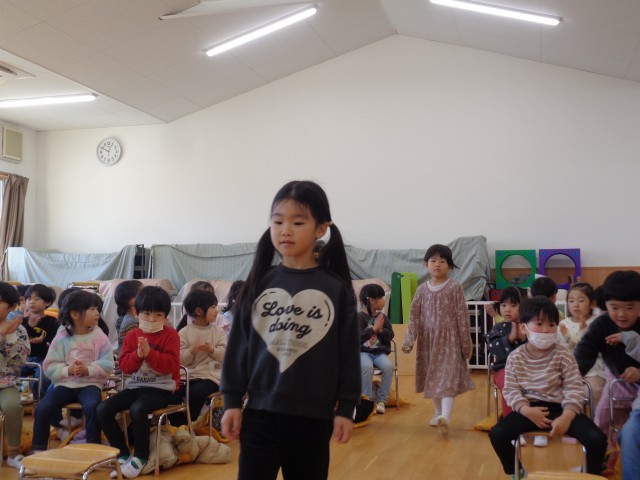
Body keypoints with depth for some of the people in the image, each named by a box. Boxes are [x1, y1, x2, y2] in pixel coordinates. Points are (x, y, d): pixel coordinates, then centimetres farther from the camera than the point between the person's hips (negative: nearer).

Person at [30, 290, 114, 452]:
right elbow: (50, 366, -2)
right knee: (43, 407, -21)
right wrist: (68, 370, -19)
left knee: (92, 406, -32)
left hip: (90, 383, -1)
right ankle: (38, 449, -4)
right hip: (65, 383, 2)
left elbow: (107, 365, -6)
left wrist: (88, 370, -21)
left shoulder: (99, 337, -1)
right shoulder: (62, 338, 0)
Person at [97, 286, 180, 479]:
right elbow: (124, 366, 2)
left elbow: (171, 365, -14)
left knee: (137, 409, -34)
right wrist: (138, 355, -17)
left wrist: (149, 353, -24)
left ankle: (140, 456, -11)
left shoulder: (170, 335, -4)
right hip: (136, 386, 6)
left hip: (161, 388, -6)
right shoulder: (132, 336, 9)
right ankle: (123, 454, 2)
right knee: (103, 409, -11)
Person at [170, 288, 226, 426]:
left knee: (195, 393, -29)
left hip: (210, 376, -1)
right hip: (188, 375, 2)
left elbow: (225, 355, -2)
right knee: (172, 395, -19)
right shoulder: (184, 332, 3)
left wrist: (211, 350, -18)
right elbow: (180, 359, -3)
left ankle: (187, 426, -8)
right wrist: (192, 350, -20)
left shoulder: (218, 331, 6)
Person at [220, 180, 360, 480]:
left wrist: (346, 408, -1)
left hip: (313, 416, -1)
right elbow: (238, 345, 3)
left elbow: (348, 353, -1)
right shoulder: (259, 284, 1)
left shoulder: (336, 289, -3)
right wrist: (232, 401, 1)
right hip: (260, 411, 1)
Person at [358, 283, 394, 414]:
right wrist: (374, 328, -16)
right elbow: (358, 337, -17)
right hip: (363, 352, -4)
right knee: (367, 367, -36)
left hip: (379, 352, 4)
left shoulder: (383, 317, 12)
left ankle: (382, 401, -15)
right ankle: (368, 401, -20)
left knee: (388, 366, -27)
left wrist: (381, 329, -11)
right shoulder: (359, 317, -6)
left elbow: (390, 335, 7)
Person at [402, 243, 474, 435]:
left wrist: (466, 344, -5)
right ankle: (438, 412, 26)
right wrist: (408, 341, -7)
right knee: (432, 377, 12)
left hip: (449, 339, -4)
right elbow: (414, 316, 2)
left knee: (448, 377, -13)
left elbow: (462, 317, -5)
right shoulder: (422, 289, 5)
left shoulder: (455, 288, -5)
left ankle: (446, 416, -26)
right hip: (428, 340, 4)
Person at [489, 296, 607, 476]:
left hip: (560, 408, -1)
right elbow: (511, 390, -2)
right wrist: (526, 410, -20)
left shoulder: (563, 356, -4)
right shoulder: (515, 358, -1)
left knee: (597, 439, -22)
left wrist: (566, 417, -23)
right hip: (530, 409, 1)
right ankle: (514, 473, 8)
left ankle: (591, 474, 10)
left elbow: (574, 389, -8)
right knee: (497, 434, -20)